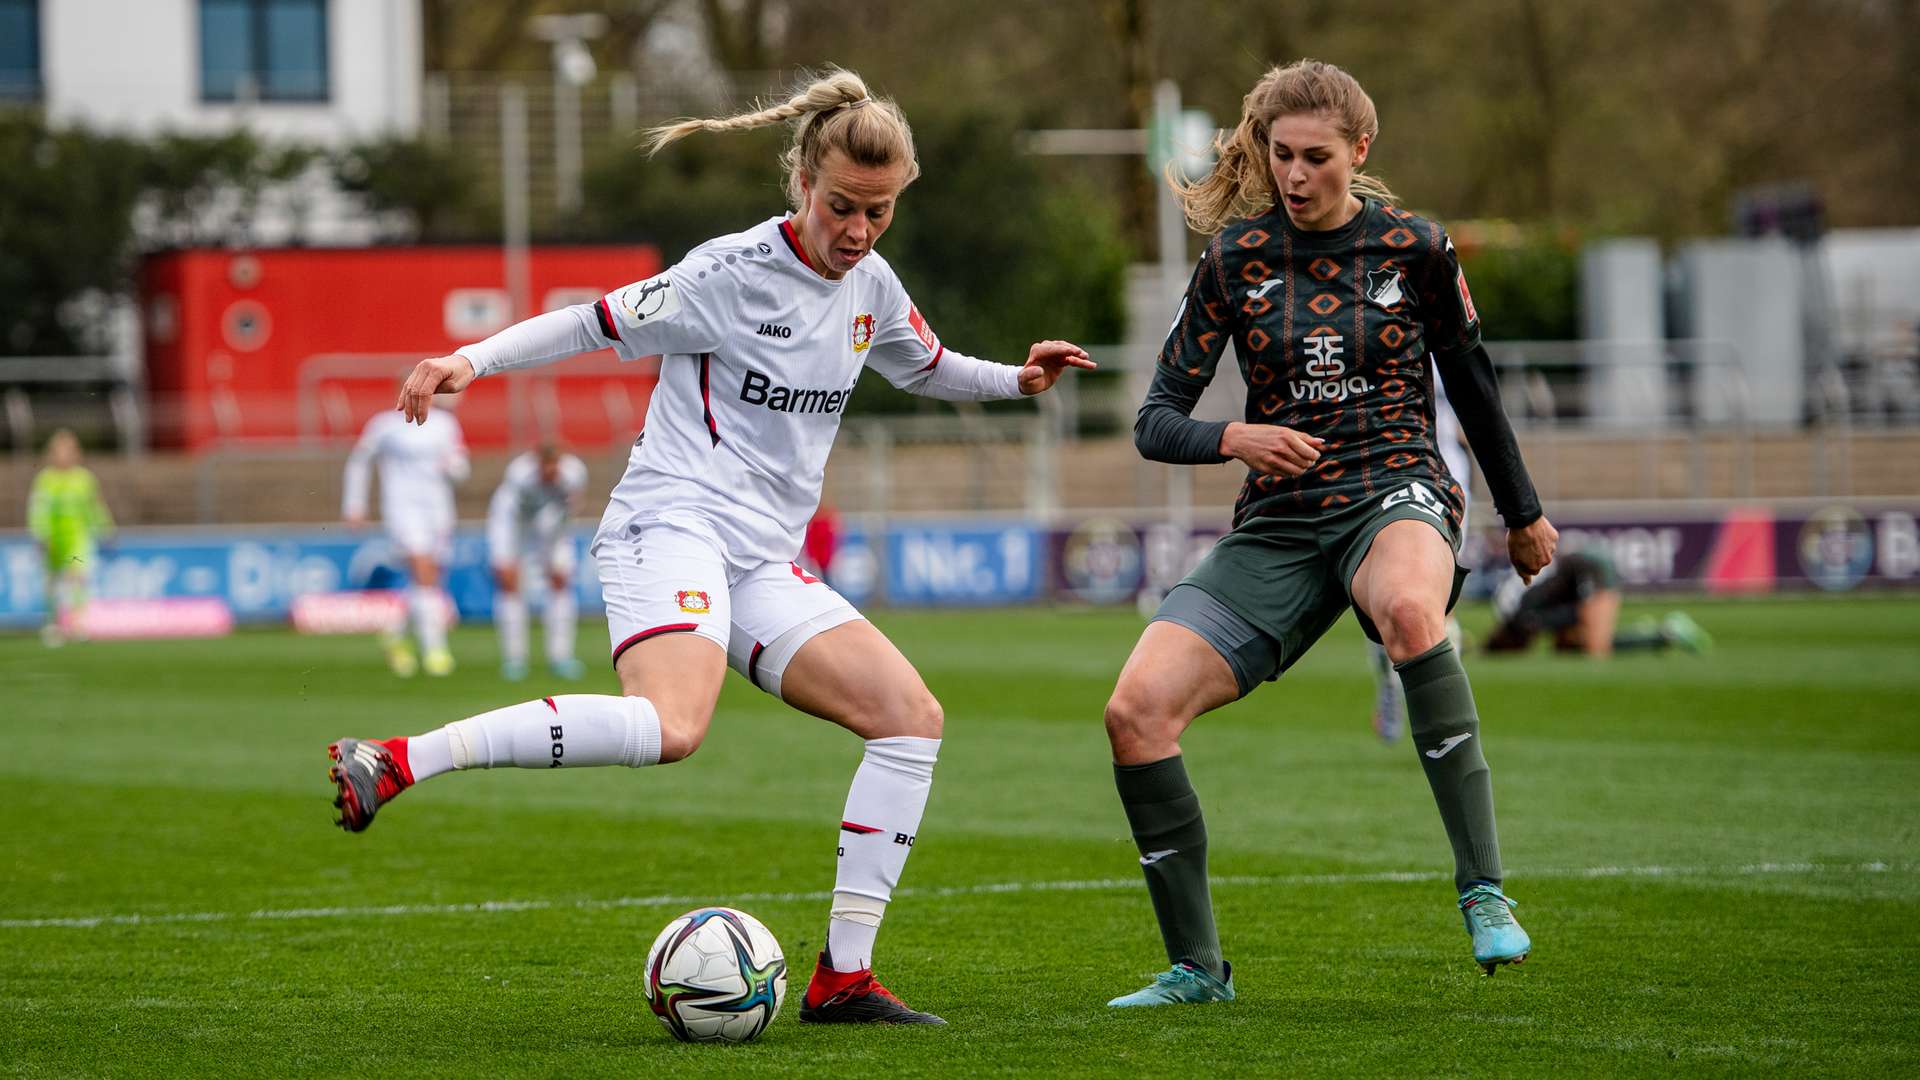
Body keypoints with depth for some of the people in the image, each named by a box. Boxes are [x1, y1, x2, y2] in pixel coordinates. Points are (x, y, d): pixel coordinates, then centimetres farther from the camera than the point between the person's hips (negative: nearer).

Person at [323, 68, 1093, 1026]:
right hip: (674, 524, -8)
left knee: (911, 715, -7)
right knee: (672, 724, -35)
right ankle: (392, 762, -34)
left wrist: (1015, 379, 15)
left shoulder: (872, 290, 13)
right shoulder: (732, 274, -9)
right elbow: (597, 325, -3)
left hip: (763, 566, 8)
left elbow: (928, 370, 33)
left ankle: (843, 977, -3)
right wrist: (470, 361, -15)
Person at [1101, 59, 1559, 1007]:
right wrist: (1237, 439, -20)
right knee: (1136, 711, -16)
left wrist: (1522, 515, 24)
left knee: (1409, 609, -41)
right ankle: (1196, 968, 1)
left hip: (1396, 493, -3)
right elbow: (1156, 420, 1)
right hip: (1279, 524, 3)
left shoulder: (1414, 249, 0)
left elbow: (1470, 382, 15)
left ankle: (1483, 891, -35)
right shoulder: (1237, 257, 1)